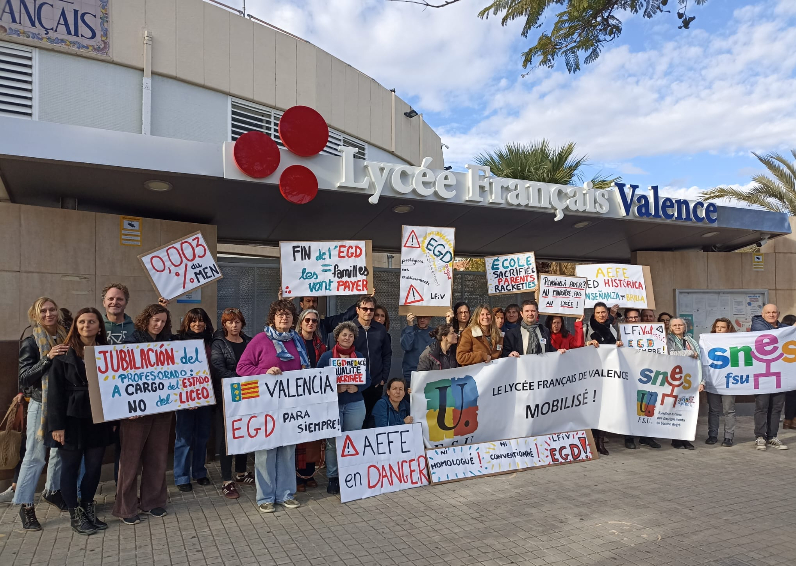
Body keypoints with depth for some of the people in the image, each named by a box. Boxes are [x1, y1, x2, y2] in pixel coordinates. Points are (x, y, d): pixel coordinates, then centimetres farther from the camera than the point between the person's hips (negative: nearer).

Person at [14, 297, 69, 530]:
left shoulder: (64, 337, 7)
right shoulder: (31, 342, -6)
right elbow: (24, 376, -13)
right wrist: (48, 357, -24)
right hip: (41, 404, -5)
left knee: (61, 450, 15)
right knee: (35, 456, -4)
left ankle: (52, 491, 34)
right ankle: (25, 505, 7)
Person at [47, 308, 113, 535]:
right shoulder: (64, 355, -5)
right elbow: (55, 391, -7)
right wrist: (56, 425, -13)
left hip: (99, 419, 4)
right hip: (71, 419, -3)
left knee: (94, 467, 9)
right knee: (71, 467, 6)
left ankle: (88, 510, 26)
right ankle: (75, 516, 20)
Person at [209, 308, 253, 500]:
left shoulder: (249, 342, 12)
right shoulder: (218, 345, -2)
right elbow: (219, 371, -14)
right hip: (227, 396, -4)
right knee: (227, 436, -1)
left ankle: (241, 473, 27)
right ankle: (226, 481, 6)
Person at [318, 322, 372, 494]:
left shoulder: (359, 356, 9)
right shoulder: (326, 357, 1)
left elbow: (367, 379, 8)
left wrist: (356, 387, -12)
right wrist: (334, 388, -17)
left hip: (355, 404, 2)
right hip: (332, 404, -2)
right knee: (332, 442, 1)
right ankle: (332, 478, 13)